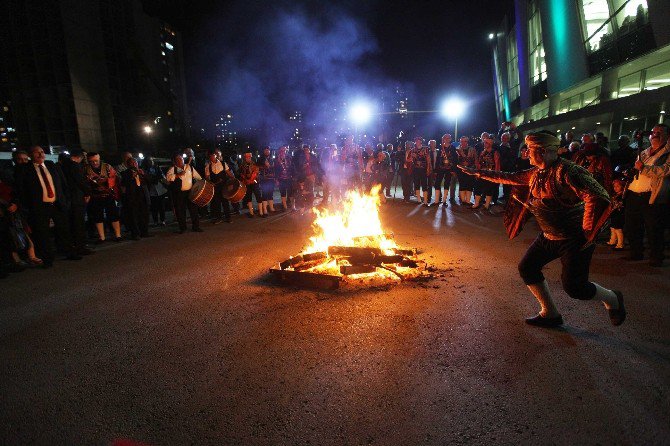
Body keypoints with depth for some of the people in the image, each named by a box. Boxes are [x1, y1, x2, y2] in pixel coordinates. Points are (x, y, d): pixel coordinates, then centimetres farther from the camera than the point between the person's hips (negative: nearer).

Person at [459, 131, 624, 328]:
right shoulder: (535, 173, 3)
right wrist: (478, 173, 15)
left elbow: (598, 197, -30)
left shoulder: (566, 171, -24)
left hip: (574, 239, -9)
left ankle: (612, 298, 27)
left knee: (574, 286, -6)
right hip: (549, 236, 9)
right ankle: (550, 313, 24)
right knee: (527, 268, 9)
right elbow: (510, 178, 15)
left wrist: (586, 233, -24)